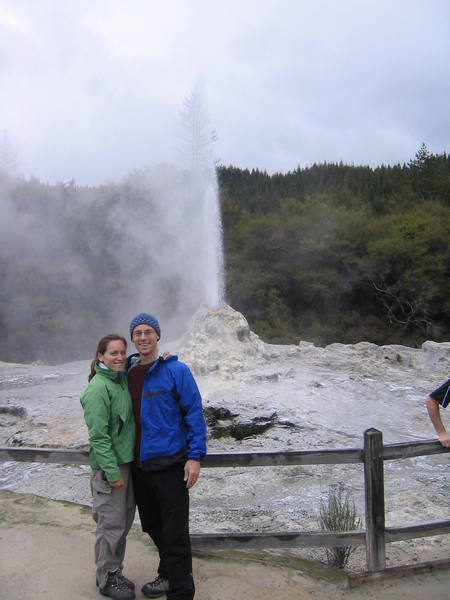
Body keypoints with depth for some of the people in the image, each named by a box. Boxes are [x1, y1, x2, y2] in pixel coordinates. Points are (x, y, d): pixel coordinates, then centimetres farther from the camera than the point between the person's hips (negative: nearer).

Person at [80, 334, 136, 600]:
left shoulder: (122, 380, 5)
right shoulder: (98, 388, -18)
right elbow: (98, 435, -20)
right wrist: (112, 471, -18)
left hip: (127, 461, 8)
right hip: (109, 467, -8)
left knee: (125, 521, 18)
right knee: (112, 525, 4)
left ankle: (115, 572, 35)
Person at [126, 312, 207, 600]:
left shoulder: (176, 370, -11)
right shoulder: (128, 372, 5)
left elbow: (194, 413, -12)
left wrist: (195, 456, -16)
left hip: (169, 465, -6)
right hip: (139, 466, 6)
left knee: (175, 533, 2)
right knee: (152, 526, 21)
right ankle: (168, 574, 42)